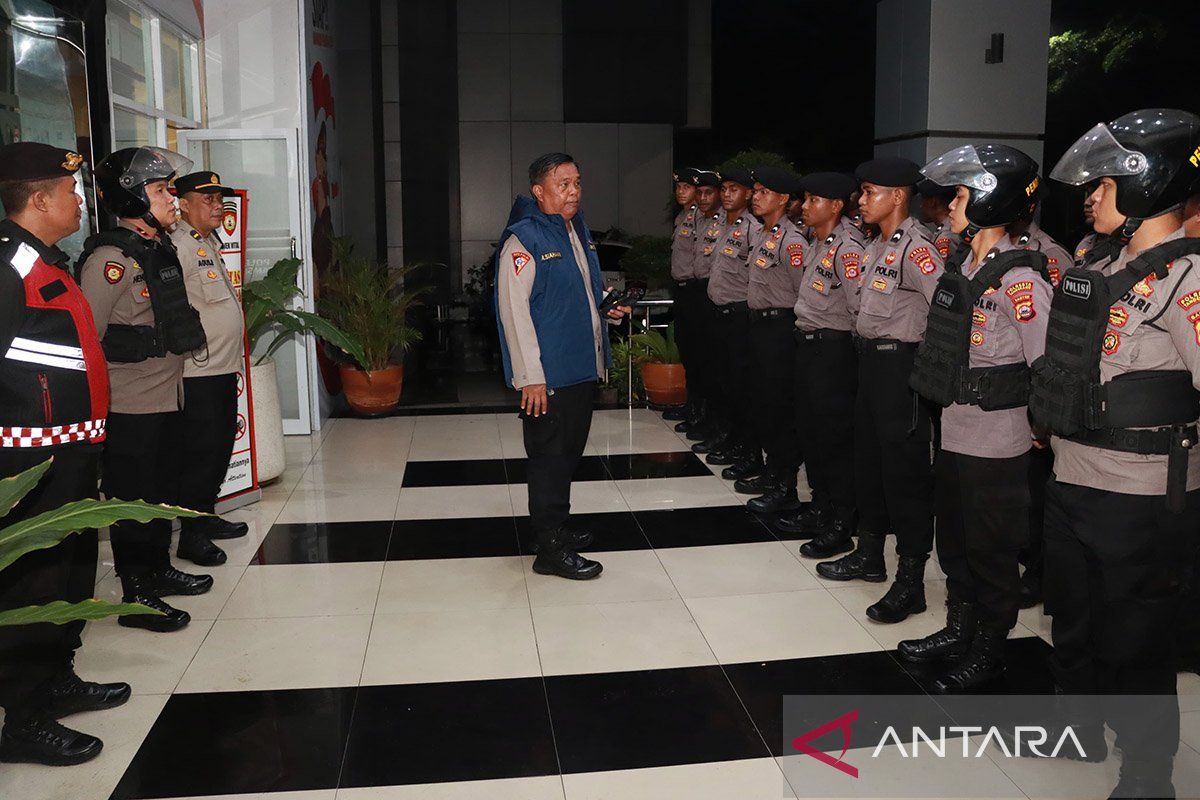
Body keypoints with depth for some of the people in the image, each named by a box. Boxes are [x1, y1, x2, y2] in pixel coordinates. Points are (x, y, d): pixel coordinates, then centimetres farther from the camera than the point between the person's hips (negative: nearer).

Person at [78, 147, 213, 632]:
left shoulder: (161, 250, 11)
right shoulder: (110, 260, -18)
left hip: (163, 400, 9)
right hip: (127, 408, -9)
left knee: (161, 493, 20)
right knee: (133, 501, 2)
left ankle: (158, 570, 35)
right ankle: (136, 598, 13)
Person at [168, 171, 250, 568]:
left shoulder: (210, 243, 17)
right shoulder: (177, 246, -14)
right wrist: (189, 345, -20)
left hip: (225, 368, 10)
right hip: (197, 373, -10)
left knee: (220, 449, 17)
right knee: (199, 453, -4)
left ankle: (206, 516, 30)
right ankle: (191, 536, 5)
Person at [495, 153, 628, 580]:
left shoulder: (579, 229, 13)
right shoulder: (523, 238, -14)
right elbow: (514, 309, -18)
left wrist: (607, 305, 7)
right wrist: (530, 376, -21)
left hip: (583, 368, 9)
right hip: (547, 376, -9)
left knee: (568, 453, 17)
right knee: (549, 456, -2)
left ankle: (558, 527, 32)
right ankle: (551, 549, 6)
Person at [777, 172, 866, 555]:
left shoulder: (848, 248, -19)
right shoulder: (817, 243, 12)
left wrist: (851, 341, -12)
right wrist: (807, 333, 15)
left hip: (834, 349, -10)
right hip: (808, 344, 10)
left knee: (834, 437, -2)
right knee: (809, 430, 17)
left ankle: (840, 526, 8)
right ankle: (820, 509, 31)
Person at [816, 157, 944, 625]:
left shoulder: (915, 246, -17)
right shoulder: (880, 245, 14)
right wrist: (868, 347, 14)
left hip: (900, 363, -10)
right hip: (870, 358, 10)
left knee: (904, 468, -4)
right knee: (868, 458, 17)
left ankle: (911, 581, 4)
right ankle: (869, 554, 31)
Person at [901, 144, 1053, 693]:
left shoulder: (1019, 279, -19)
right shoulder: (963, 269, 9)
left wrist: (1038, 426, -11)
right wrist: (944, 400, 13)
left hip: (996, 441, -8)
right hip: (954, 432, 8)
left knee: (991, 548, 7)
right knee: (954, 538, 20)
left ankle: (989, 651, 23)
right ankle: (959, 629, 37)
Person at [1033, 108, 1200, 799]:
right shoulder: (1106, 272, 11)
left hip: (1142, 501, -8)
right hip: (1073, 484, 8)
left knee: (1132, 646, 6)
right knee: (1072, 625, 23)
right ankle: (1081, 730, 46)